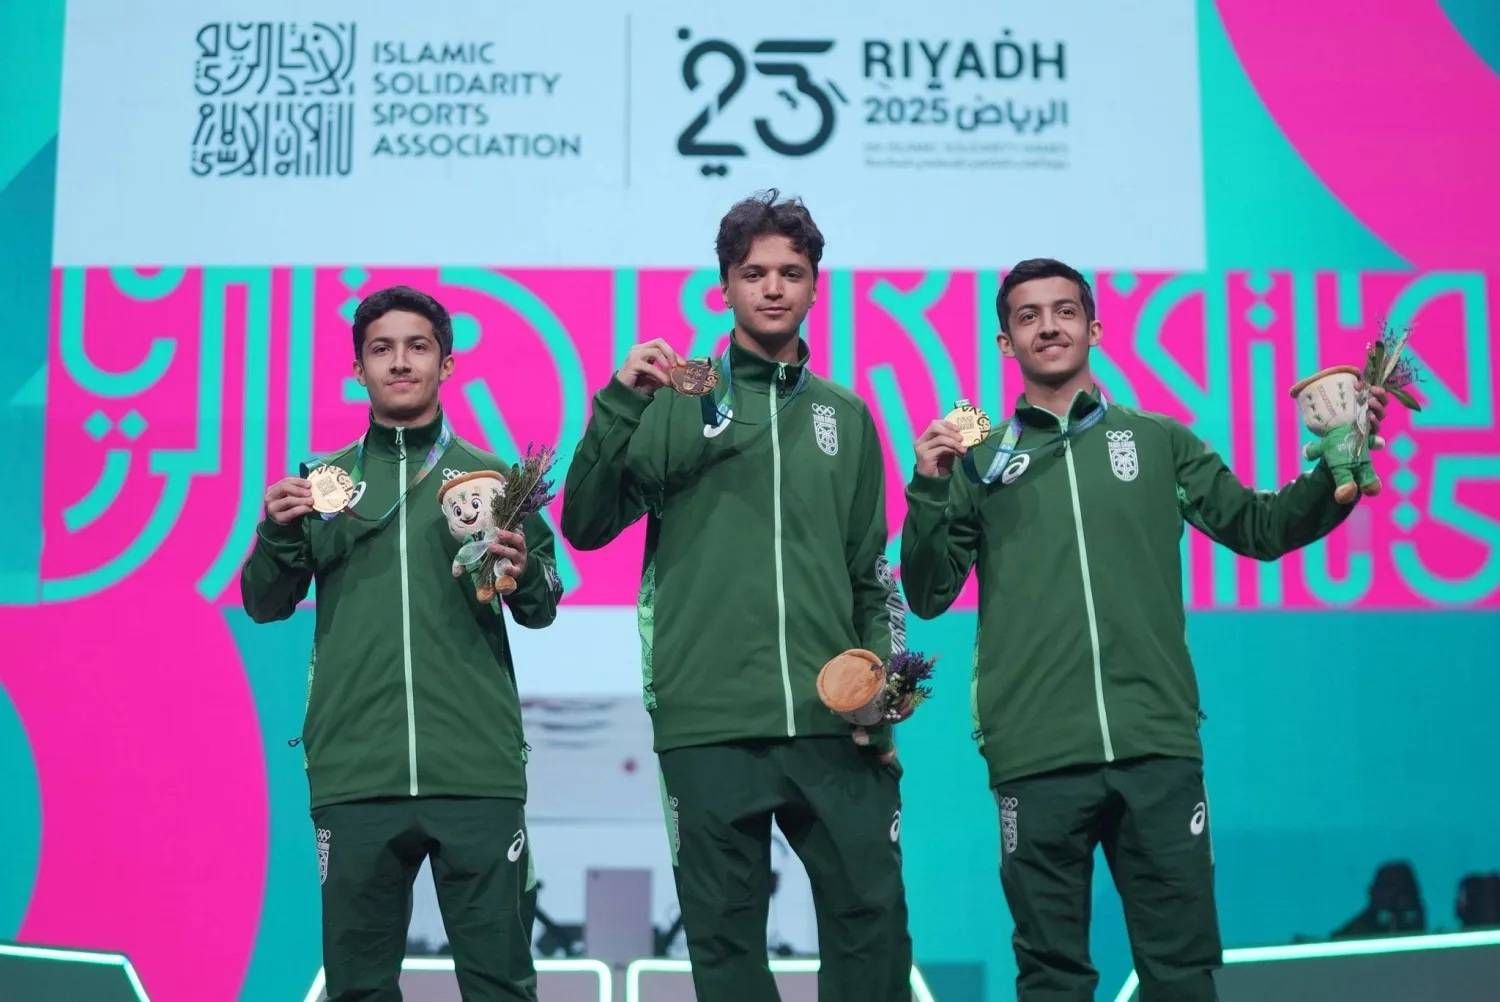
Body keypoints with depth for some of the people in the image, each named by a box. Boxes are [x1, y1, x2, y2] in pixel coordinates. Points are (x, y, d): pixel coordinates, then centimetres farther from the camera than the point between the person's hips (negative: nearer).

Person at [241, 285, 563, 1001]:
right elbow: (264, 605, 10)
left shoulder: (492, 476, 8)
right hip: (353, 773, 1)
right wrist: (279, 535, -8)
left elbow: (541, 611, 8)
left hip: (478, 772, -1)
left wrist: (524, 575, -14)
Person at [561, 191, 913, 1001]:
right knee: (725, 936, 4)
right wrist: (620, 401, -12)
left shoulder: (845, 417, 15)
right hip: (708, 722, -2)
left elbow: (871, 577, 18)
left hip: (832, 722, 2)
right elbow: (586, 526, -2)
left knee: (872, 918, 0)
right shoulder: (674, 403, 6)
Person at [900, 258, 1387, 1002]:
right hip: (1035, 755, 0)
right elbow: (927, 597, 8)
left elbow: (1262, 528, 12)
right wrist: (929, 492, -6)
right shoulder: (980, 461, 10)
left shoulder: (1161, 441, 12)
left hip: (1158, 745, 1)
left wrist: (1336, 468, -3)